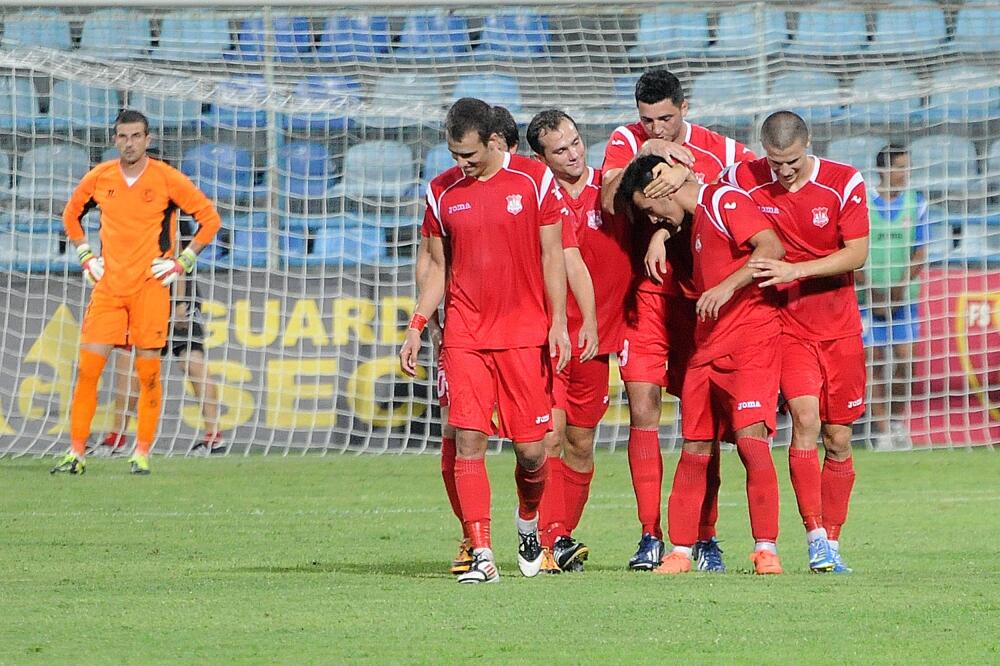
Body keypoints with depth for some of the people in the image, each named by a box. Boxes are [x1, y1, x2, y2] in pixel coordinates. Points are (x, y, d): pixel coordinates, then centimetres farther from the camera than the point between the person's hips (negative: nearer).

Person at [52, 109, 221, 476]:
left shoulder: (167, 179, -5)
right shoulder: (98, 178, 4)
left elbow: (210, 218, 1)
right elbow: (71, 214, 23)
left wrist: (182, 262, -3)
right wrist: (86, 257, 12)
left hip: (151, 287, -3)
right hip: (108, 284, 3)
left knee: (148, 373, -3)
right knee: (87, 368, -4)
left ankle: (142, 454, 5)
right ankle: (76, 453, 0)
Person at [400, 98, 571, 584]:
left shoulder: (534, 180, 0)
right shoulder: (442, 192, 6)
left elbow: (551, 256, 3)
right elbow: (436, 266, 14)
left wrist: (558, 323, -3)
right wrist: (416, 327, 4)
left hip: (525, 333, -1)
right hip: (464, 336, 1)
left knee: (530, 448, -1)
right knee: (468, 440, -10)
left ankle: (529, 519, 30)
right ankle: (481, 555, -10)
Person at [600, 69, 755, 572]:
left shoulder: (717, 151, 2)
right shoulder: (627, 141, 2)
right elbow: (609, 201, -12)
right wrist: (646, 153, -19)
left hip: (699, 298, 0)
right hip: (645, 296, 0)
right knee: (642, 411, -7)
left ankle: (705, 537, 8)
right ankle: (650, 536, -2)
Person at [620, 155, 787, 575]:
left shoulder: (724, 201, -9)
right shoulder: (694, 216, 17)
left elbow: (772, 248, -22)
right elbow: (669, 222, 42)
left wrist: (727, 287, -29)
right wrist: (660, 235, 20)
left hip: (751, 340, -9)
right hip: (707, 347, 9)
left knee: (751, 438, -17)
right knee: (695, 449, 8)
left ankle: (766, 548, -15)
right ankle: (680, 551, 13)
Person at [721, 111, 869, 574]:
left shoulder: (844, 183, -7)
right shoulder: (745, 180, -5)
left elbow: (857, 255, -12)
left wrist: (794, 270, -21)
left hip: (839, 327, 1)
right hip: (785, 323, -1)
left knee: (838, 439, 4)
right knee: (805, 418, -20)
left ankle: (832, 541, 16)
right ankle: (815, 537, -20)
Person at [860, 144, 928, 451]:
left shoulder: (916, 203, 2)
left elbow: (920, 253, 1)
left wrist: (899, 289, -11)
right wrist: (870, 289, -11)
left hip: (904, 296, 2)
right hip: (870, 296, -2)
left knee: (904, 358, -1)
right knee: (876, 362, -2)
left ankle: (898, 422, 19)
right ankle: (881, 431, 3)